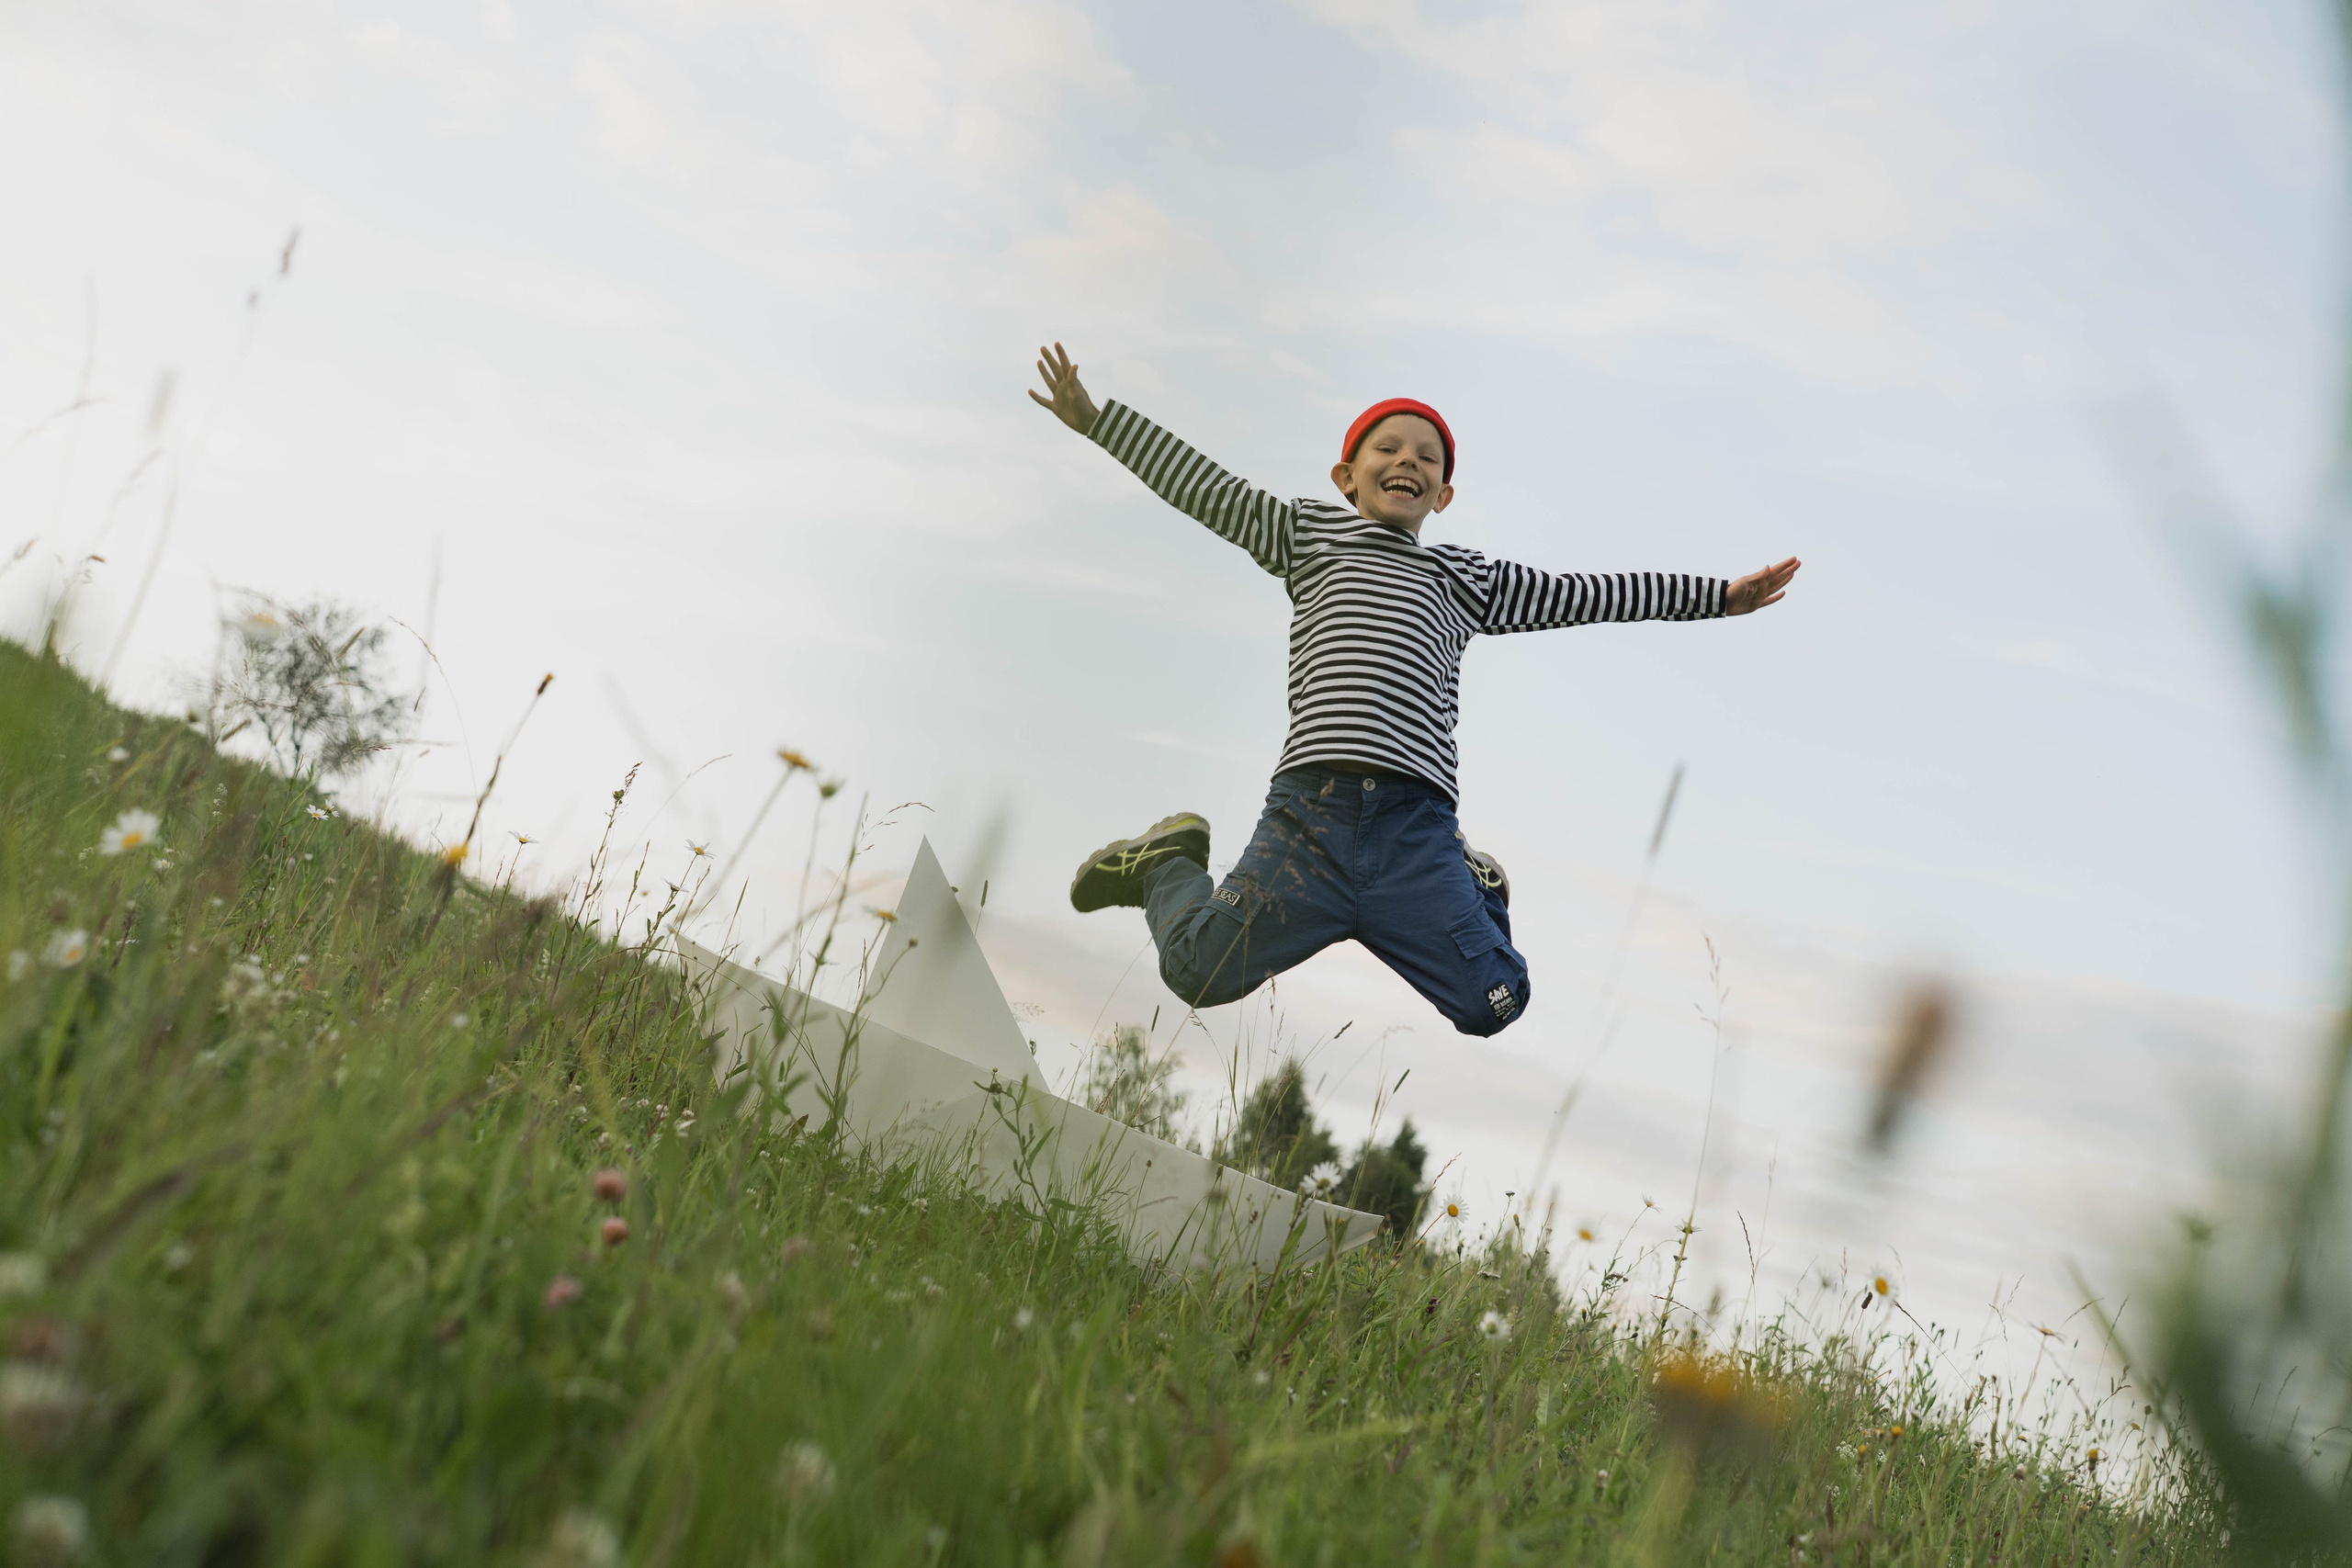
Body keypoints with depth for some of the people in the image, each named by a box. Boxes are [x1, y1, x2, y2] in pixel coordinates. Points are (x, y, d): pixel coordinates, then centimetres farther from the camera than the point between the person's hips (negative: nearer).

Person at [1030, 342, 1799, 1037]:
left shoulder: (1465, 579, 24)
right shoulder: (1308, 534, 20)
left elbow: (1587, 594, 26)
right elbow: (1201, 486, 17)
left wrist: (1720, 595, 26)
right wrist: (1094, 417, 11)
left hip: (1415, 829, 2)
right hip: (1309, 811, -2)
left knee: (1492, 1006, -9)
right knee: (1201, 973, -13)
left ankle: (1472, 889, 23)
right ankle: (1166, 863, 20)